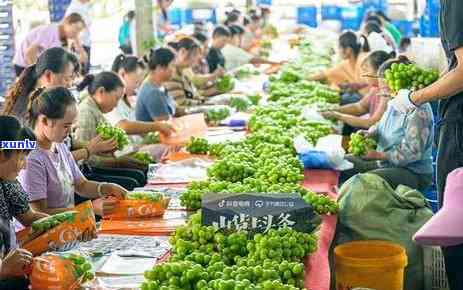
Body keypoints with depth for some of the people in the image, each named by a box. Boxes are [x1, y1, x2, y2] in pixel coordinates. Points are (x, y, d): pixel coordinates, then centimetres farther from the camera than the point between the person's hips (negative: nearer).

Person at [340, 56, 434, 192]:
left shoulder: (419, 110, -22)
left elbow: (413, 152, -25)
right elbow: (381, 125, 24)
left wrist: (378, 155, -22)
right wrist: (370, 133, 0)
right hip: (385, 163, 10)